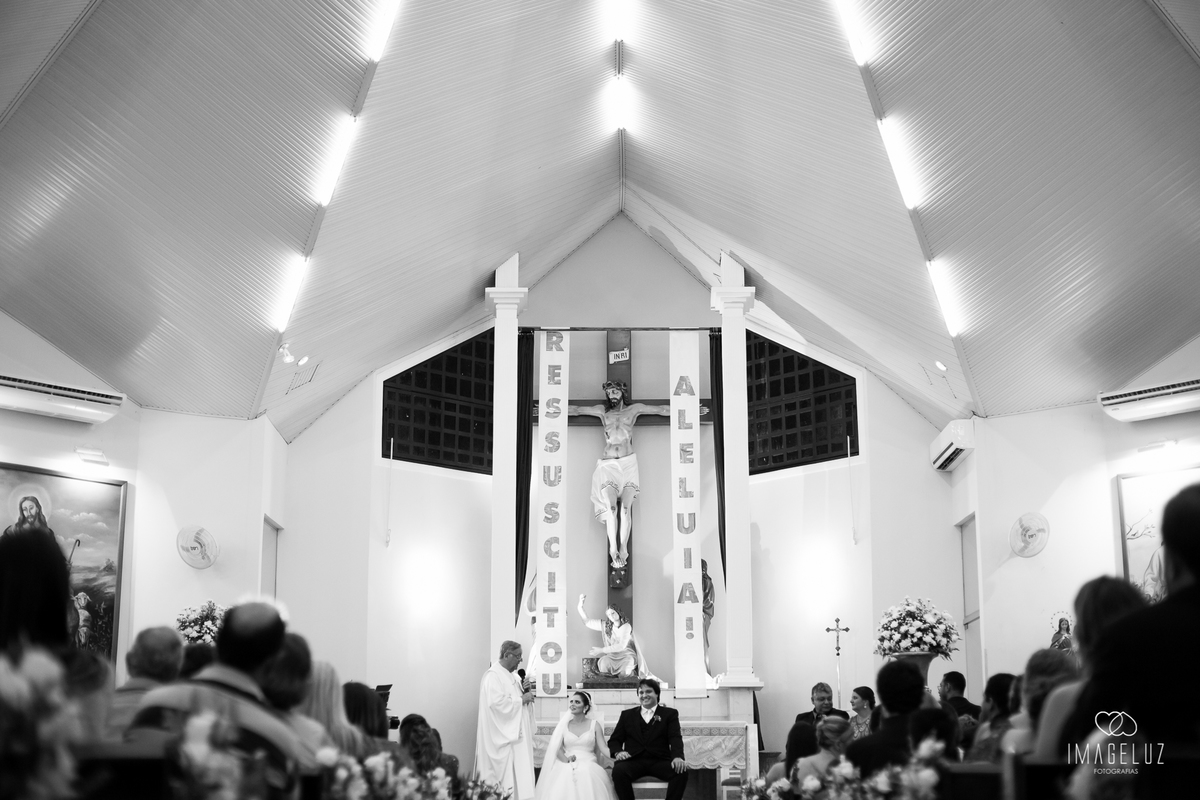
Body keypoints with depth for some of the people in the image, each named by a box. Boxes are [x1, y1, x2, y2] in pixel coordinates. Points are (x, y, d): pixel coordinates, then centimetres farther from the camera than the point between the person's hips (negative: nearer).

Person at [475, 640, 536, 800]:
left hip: (516, 733, 9)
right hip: (502, 736, -9)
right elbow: (496, 702, -25)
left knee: (518, 773, 8)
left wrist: (526, 692, 2)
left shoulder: (511, 676, 15)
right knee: (505, 775, -9)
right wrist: (522, 699, -18)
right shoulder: (493, 676, -14)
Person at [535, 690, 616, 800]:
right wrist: (566, 759, -17)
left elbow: (603, 748, 1)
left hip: (588, 767, -1)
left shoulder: (594, 725, 10)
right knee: (561, 790, -33)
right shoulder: (564, 725, 15)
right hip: (567, 767, 1)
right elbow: (557, 748, 6)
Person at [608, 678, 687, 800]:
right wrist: (618, 752, -8)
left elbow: (675, 738, 2)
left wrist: (677, 756, -21)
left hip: (660, 761, -1)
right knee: (618, 770, -34)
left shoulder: (670, 714, 16)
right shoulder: (627, 715, 22)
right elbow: (614, 740, 18)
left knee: (681, 772, -32)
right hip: (634, 761, 1)